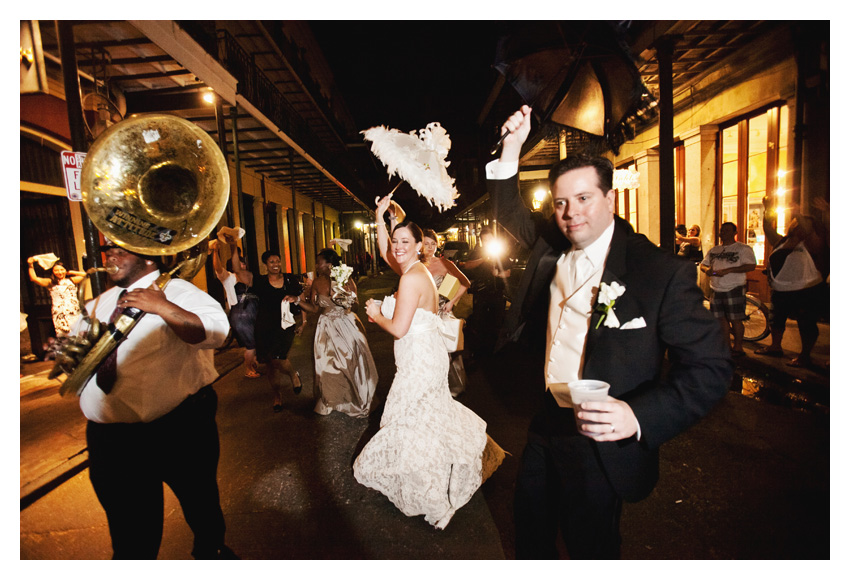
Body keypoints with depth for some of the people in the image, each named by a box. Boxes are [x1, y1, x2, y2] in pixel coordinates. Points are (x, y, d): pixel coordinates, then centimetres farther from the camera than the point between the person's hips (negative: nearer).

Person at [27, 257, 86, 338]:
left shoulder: (71, 280, 18)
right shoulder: (50, 283, 14)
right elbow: (34, 278, 5)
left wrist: (71, 272, 18)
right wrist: (31, 265, -2)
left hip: (75, 313, 1)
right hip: (60, 315, -1)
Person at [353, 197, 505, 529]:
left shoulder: (412, 278, -22)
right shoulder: (413, 269, 6)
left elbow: (398, 328, -24)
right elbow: (384, 252, 23)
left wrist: (376, 315, -5)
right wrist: (380, 216, 20)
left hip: (419, 361, -10)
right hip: (424, 357, 10)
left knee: (410, 422, 3)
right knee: (432, 413, 26)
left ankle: (432, 501, 17)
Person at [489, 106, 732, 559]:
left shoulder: (662, 272, -18)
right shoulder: (550, 246, -2)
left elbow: (711, 368, -17)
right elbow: (508, 211, 12)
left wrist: (640, 415, -31)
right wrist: (511, 146, -1)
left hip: (601, 445, -5)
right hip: (544, 426, 5)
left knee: (590, 550, 19)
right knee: (530, 534, 26)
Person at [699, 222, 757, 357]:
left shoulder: (743, 248, -2)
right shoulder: (713, 250, 16)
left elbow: (751, 266, -12)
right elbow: (702, 264, 19)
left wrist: (728, 270, -20)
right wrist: (707, 269, -5)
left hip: (734, 289, -6)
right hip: (716, 290, 6)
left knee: (735, 320, -2)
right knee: (721, 319, 10)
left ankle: (738, 347, 10)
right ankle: (727, 345, 22)